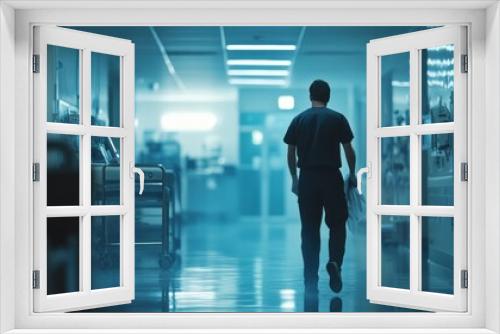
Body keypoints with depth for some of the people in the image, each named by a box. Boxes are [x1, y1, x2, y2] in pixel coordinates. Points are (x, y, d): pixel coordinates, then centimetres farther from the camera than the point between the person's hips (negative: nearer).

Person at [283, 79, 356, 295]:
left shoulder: (298, 120, 6)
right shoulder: (337, 119, 0)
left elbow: (291, 153, 7)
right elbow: (348, 150, 1)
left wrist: (294, 179, 18)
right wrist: (352, 174, 15)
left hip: (306, 178, 2)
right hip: (331, 177, -2)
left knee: (309, 230, 6)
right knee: (337, 224, 13)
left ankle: (310, 282, 6)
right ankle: (335, 261, -14)